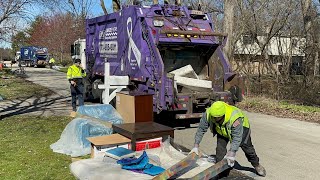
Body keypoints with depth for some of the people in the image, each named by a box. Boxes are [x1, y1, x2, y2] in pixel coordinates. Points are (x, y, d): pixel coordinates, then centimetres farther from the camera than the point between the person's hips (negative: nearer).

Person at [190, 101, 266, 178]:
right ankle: (221, 172, 3)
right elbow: (201, 129, -26)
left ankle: (257, 165, 40)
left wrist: (232, 153, -55)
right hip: (222, 130, 3)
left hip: (241, 127, -3)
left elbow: (237, 137, -46)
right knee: (220, 148, -12)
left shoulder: (235, 118, -48)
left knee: (247, 147, 13)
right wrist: (196, 146, -28)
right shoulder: (208, 114, -36)